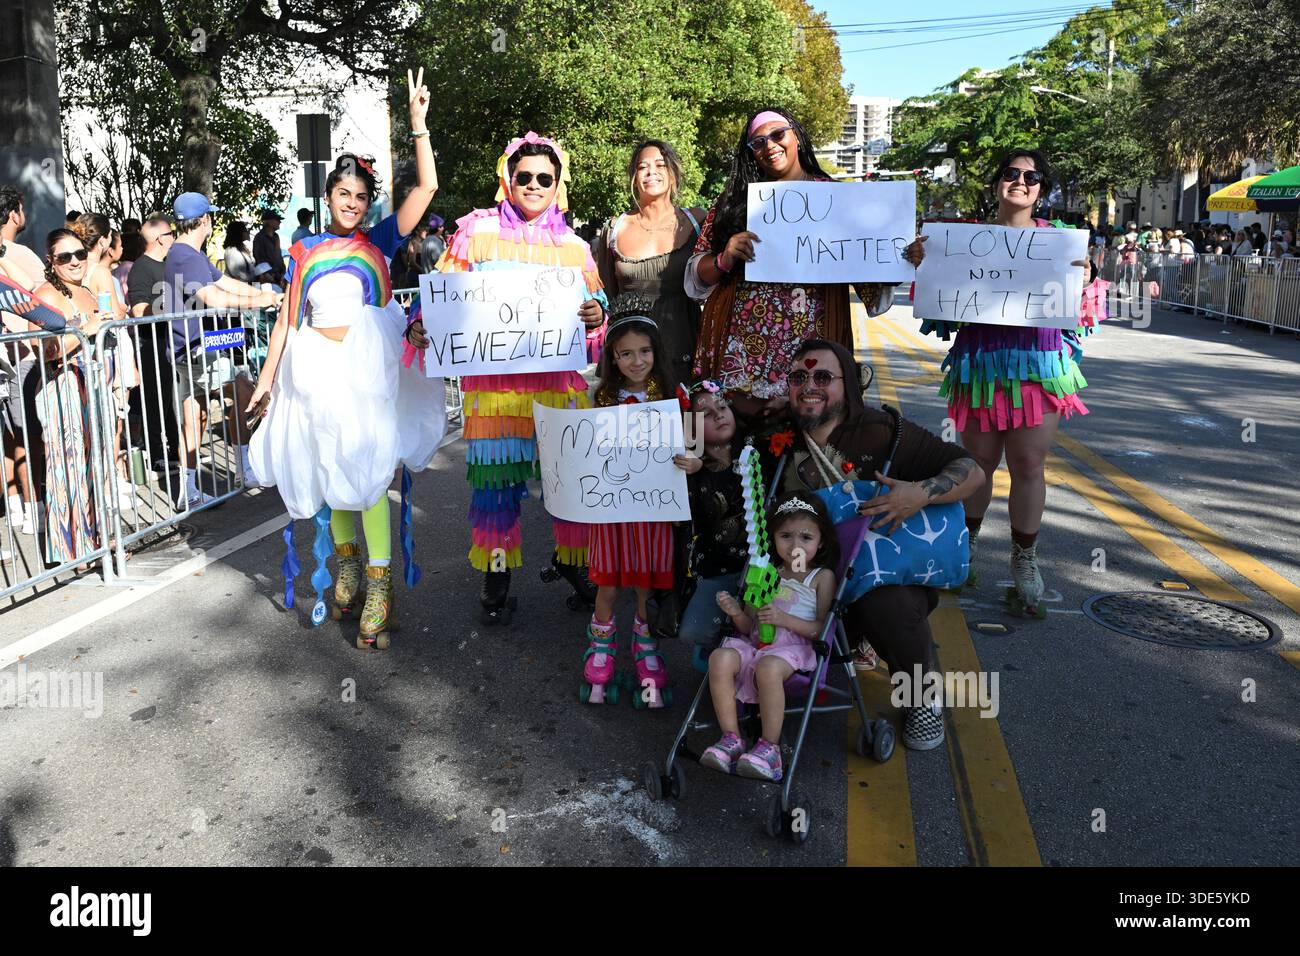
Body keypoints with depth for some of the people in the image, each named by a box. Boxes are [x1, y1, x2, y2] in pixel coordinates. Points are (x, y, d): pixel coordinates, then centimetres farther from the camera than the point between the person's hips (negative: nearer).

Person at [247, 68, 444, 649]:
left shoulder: (379, 241, 5)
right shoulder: (304, 250, 10)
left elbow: (426, 188, -4)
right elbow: (287, 317, 12)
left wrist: (419, 124, -7)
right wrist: (267, 377, 10)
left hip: (365, 366, -3)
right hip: (315, 368, 3)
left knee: (365, 471, -8)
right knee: (330, 473, 12)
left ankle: (379, 588, -4)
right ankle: (347, 563, 30)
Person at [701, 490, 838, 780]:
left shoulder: (822, 577, 10)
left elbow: (822, 628, -2)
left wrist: (784, 619, -15)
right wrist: (737, 613, -5)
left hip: (794, 646, -4)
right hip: (755, 643, 5)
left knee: (769, 667, -38)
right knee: (721, 658, -27)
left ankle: (769, 746, -27)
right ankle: (731, 739, -21)